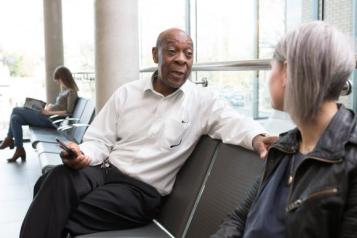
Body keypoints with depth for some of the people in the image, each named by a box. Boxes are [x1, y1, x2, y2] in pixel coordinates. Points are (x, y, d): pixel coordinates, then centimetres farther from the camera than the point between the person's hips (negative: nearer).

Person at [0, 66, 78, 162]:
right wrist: (50, 106, 5)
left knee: (15, 110, -5)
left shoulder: (71, 92, -10)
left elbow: (68, 112, -20)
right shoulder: (64, 90, 18)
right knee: (15, 118, -4)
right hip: (46, 117, 10)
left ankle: (9, 139, 11)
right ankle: (19, 150, -1)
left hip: (50, 120, -10)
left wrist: (50, 112, -17)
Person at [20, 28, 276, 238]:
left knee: (62, 217, -25)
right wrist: (83, 154, -16)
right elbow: (100, 140, 8)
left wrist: (257, 138, -36)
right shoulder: (126, 93, 8)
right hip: (105, 170, 3)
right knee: (58, 179, -30)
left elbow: (234, 122, -12)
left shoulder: (202, 101, 0)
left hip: (142, 190, -3)